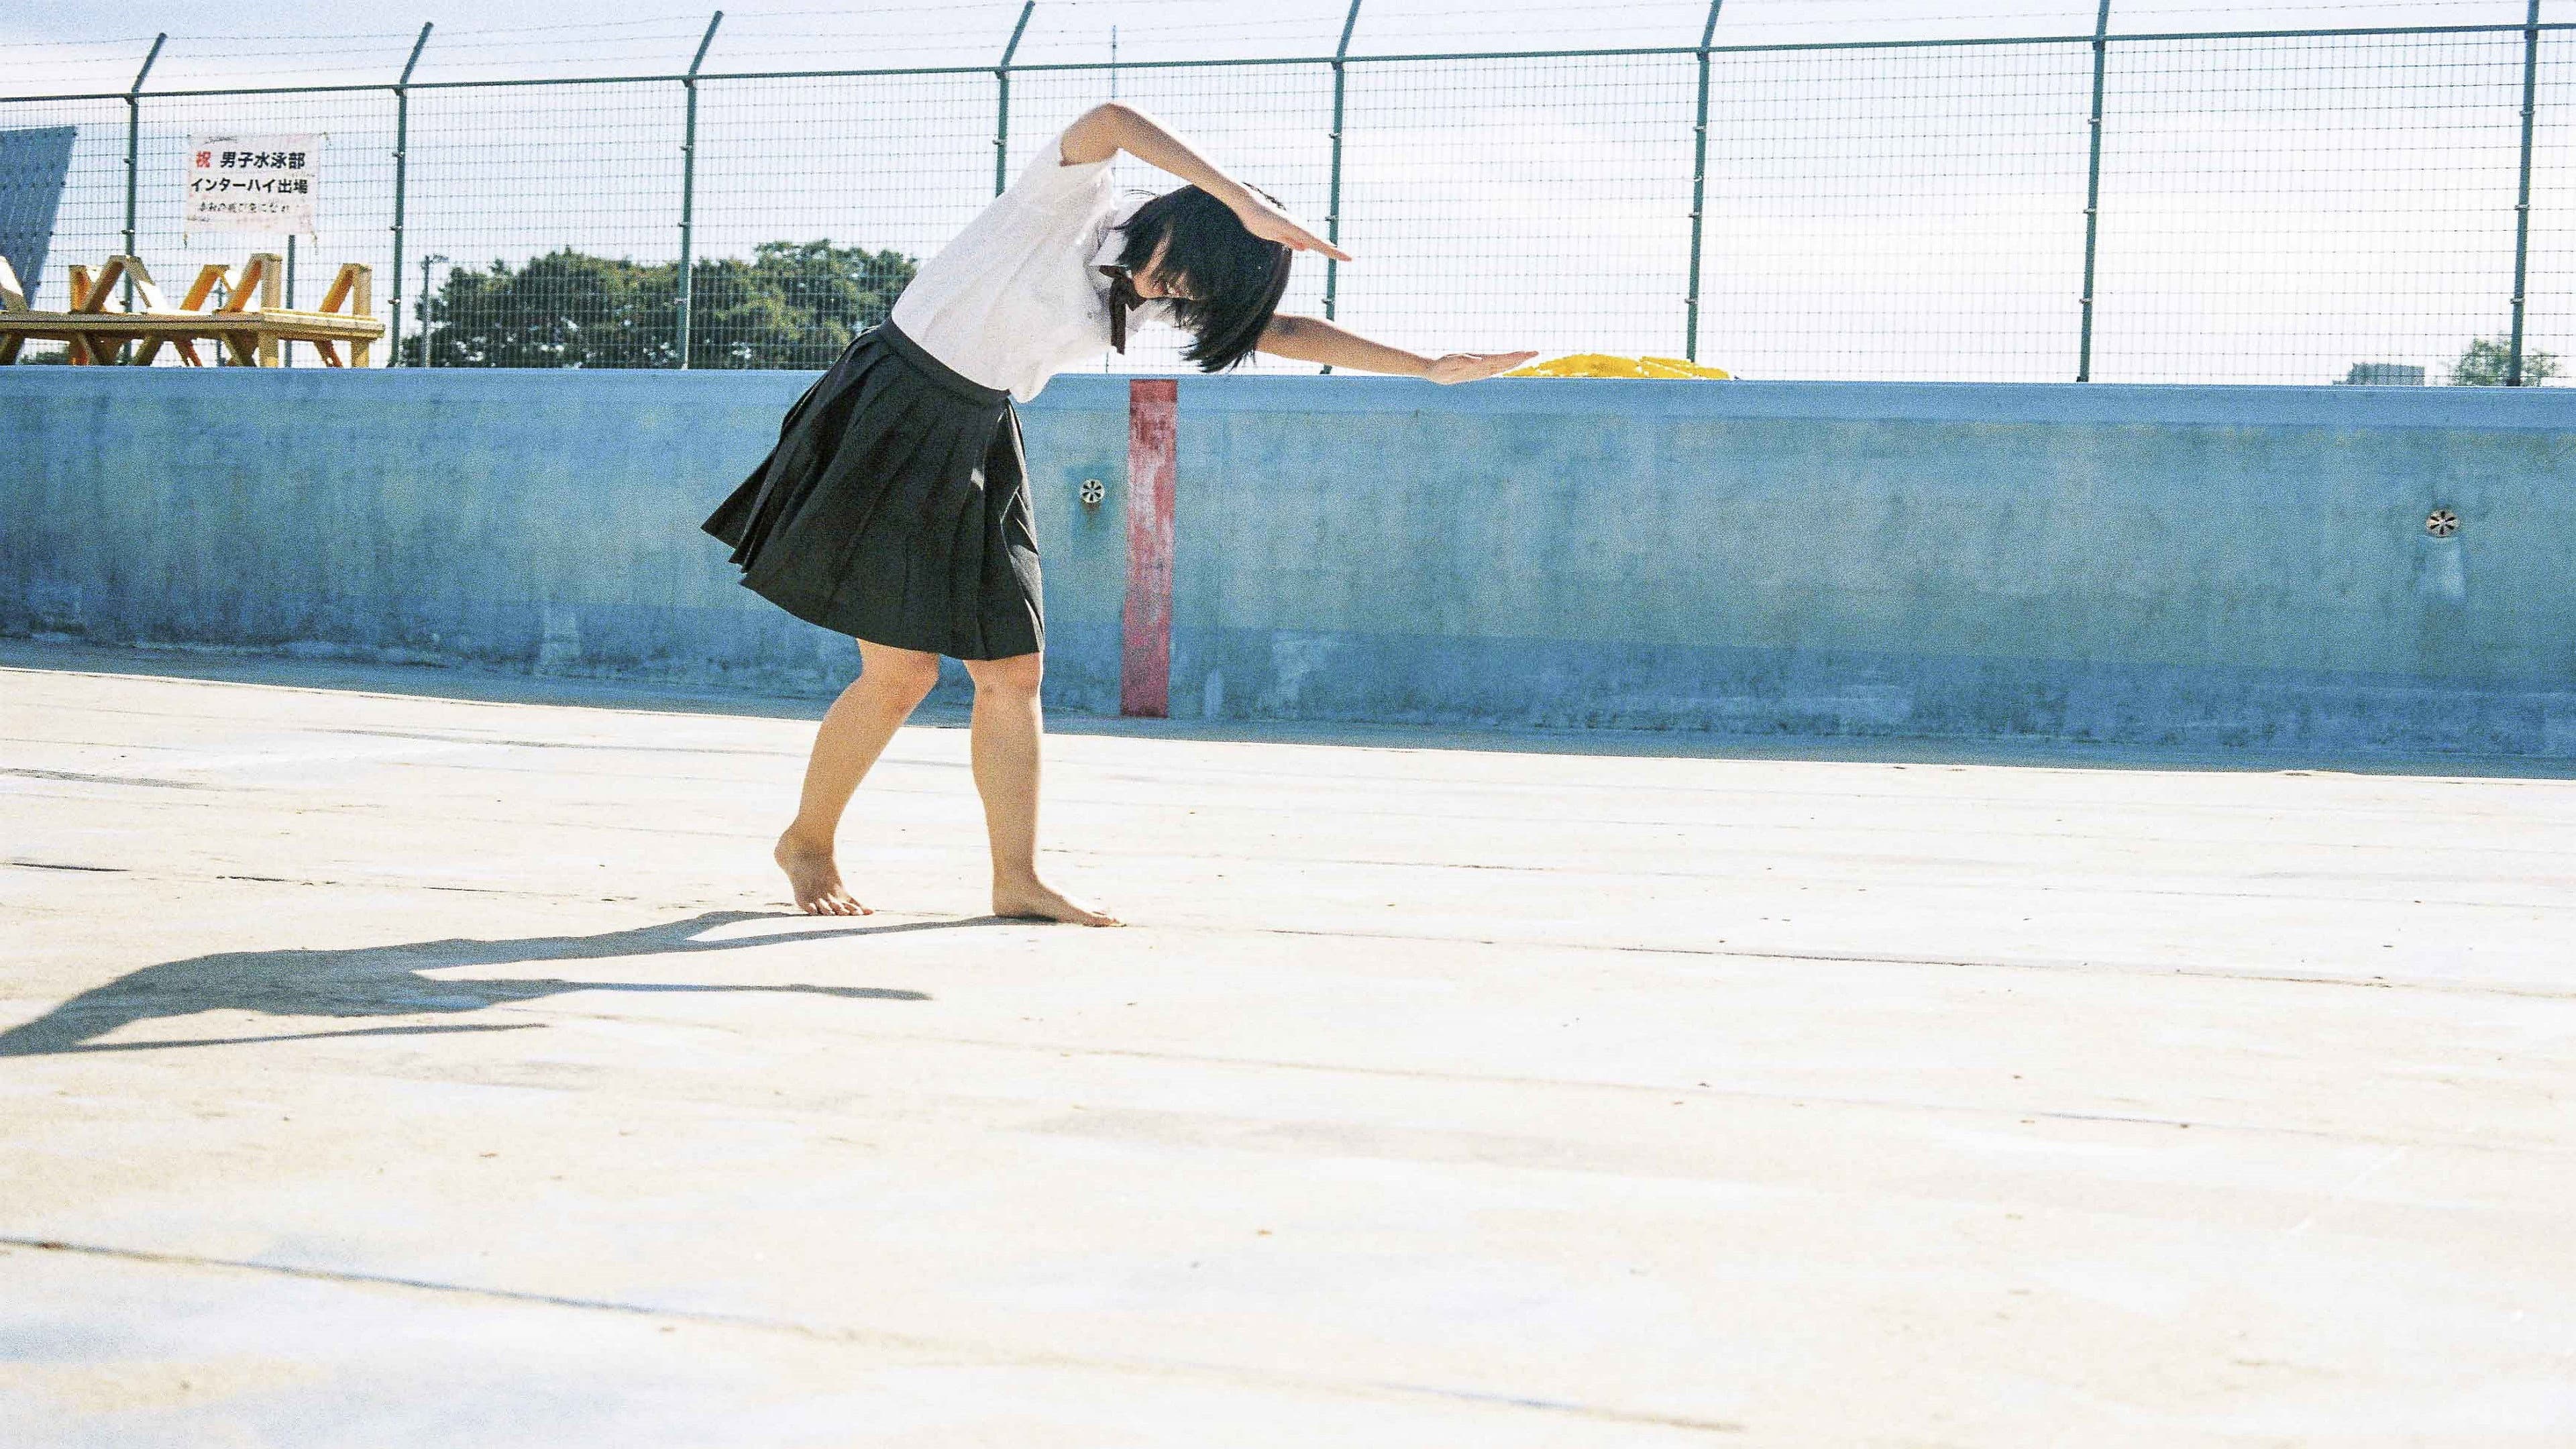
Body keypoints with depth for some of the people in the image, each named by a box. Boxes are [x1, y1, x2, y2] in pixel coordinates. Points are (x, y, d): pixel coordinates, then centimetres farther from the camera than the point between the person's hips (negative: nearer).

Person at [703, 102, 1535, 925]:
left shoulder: (1143, 296, 6)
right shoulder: (1069, 201, -14)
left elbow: (1281, 333, 7)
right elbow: (1109, 123, -36)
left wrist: (1431, 368, 3)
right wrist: (1247, 206, -42)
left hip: (980, 445, 8)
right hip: (891, 422, -8)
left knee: (1013, 668, 2)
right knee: (903, 669, -8)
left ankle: (1016, 878, 8)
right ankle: (808, 842, 12)